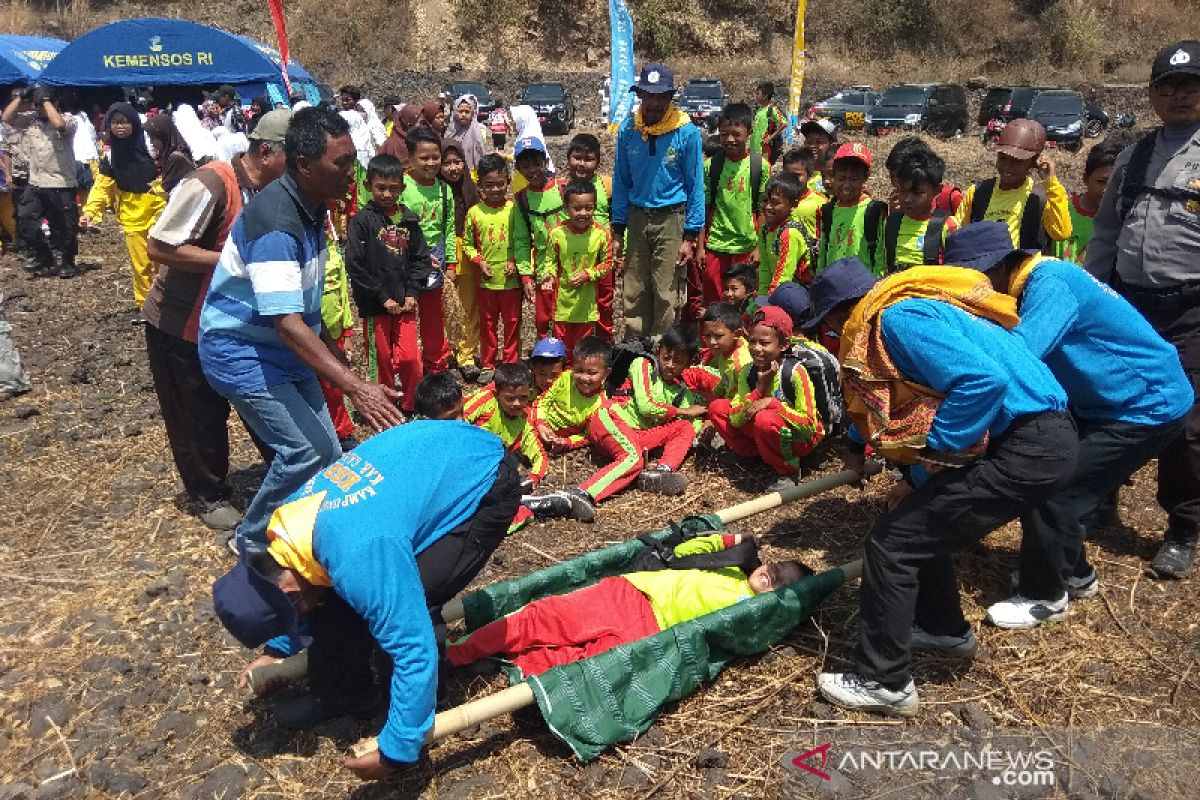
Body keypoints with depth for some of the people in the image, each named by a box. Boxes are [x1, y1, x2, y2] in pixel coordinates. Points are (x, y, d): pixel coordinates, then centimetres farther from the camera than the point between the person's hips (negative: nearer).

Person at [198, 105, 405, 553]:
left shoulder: (312, 209, 1)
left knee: (327, 452, 7)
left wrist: (335, 354, 19)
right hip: (243, 355, -9)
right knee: (305, 452, -12)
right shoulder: (275, 224, -28)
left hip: (285, 350, 9)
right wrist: (355, 387, -40)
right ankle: (254, 543, 10)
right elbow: (288, 325, -35)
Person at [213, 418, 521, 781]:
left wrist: (396, 751, -20)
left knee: (398, 609, -18)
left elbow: (415, 652, -30)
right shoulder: (291, 518, -5)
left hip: (486, 483, -8)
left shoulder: (358, 560, -34)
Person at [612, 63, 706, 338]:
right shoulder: (628, 129, 3)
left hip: (671, 219, -3)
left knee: (667, 295, -1)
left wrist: (690, 236, -8)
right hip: (637, 217, 3)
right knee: (633, 295, 7)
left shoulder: (687, 132, -7)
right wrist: (617, 230, 6)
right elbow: (621, 181, 10)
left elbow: (695, 186, -4)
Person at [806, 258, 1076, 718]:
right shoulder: (904, 313, 18)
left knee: (891, 541, -5)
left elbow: (985, 380, -27)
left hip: (1029, 450, -10)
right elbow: (922, 407, 27)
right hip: (1033, 440, 10)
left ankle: (883, 682, 7)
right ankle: (944, 628, 41)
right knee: (919, 522, 22)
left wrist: (932, 451, -17)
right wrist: (919, 480, 29)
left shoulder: (895, 317, -15)